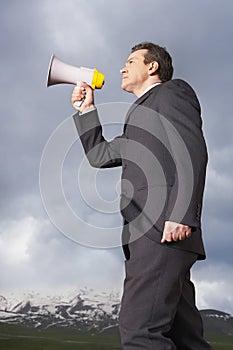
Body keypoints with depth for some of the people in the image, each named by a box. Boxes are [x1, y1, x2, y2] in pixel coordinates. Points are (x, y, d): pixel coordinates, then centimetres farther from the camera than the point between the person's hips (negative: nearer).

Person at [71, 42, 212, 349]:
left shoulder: (172, 90, 8)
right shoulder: (140, 119, 34)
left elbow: (192, 150, -8)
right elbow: (98, 155, 35)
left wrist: (181, 214, -20)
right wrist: (86, 109, 29)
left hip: (165, 230, -9)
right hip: (148, 235, 9)